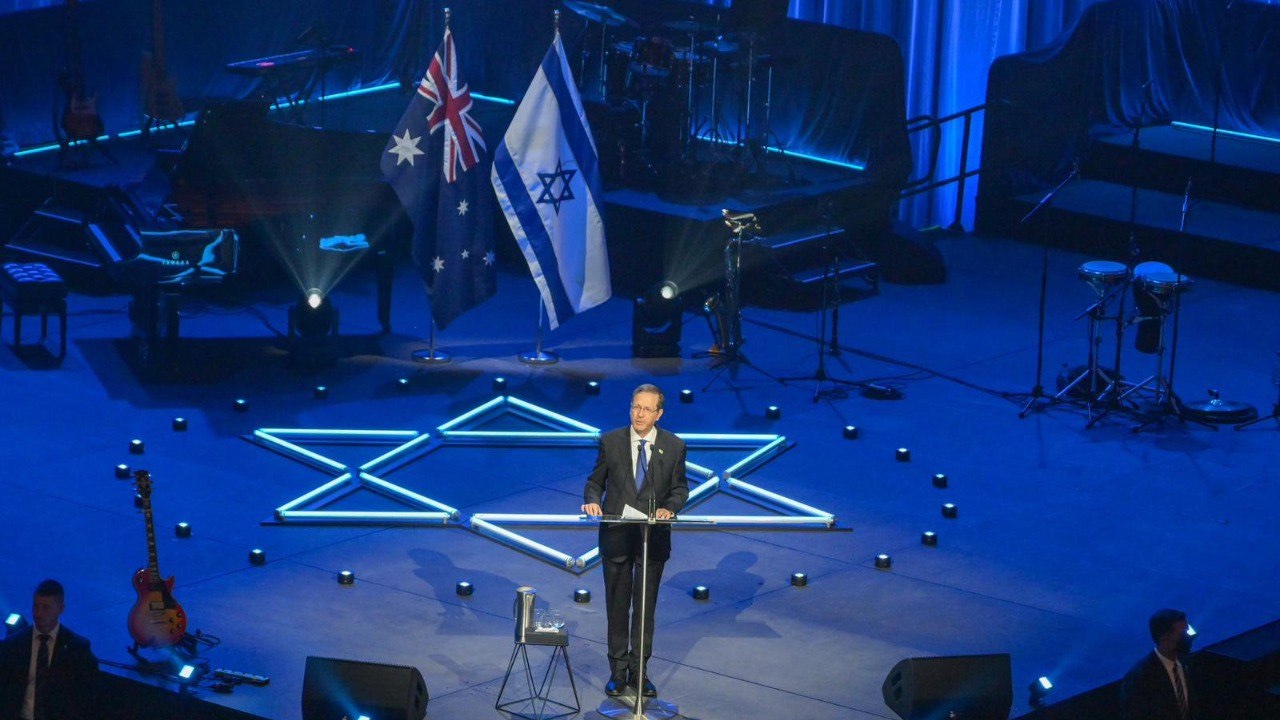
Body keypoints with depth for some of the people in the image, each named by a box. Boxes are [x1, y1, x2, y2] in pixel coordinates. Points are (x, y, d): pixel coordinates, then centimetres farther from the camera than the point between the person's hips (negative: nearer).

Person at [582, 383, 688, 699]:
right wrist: (592, 501, -15)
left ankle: (639, 671, 13)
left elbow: (680, 487, 7)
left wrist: (669, 507, -13)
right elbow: (596, 481, 6)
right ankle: (618, 671, 14)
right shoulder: (610, 442, 0)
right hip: (616, 535, 0)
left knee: (646, 607, 4)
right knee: (617, 606, 6)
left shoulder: (674, 446, 1)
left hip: (654, 537, 0)